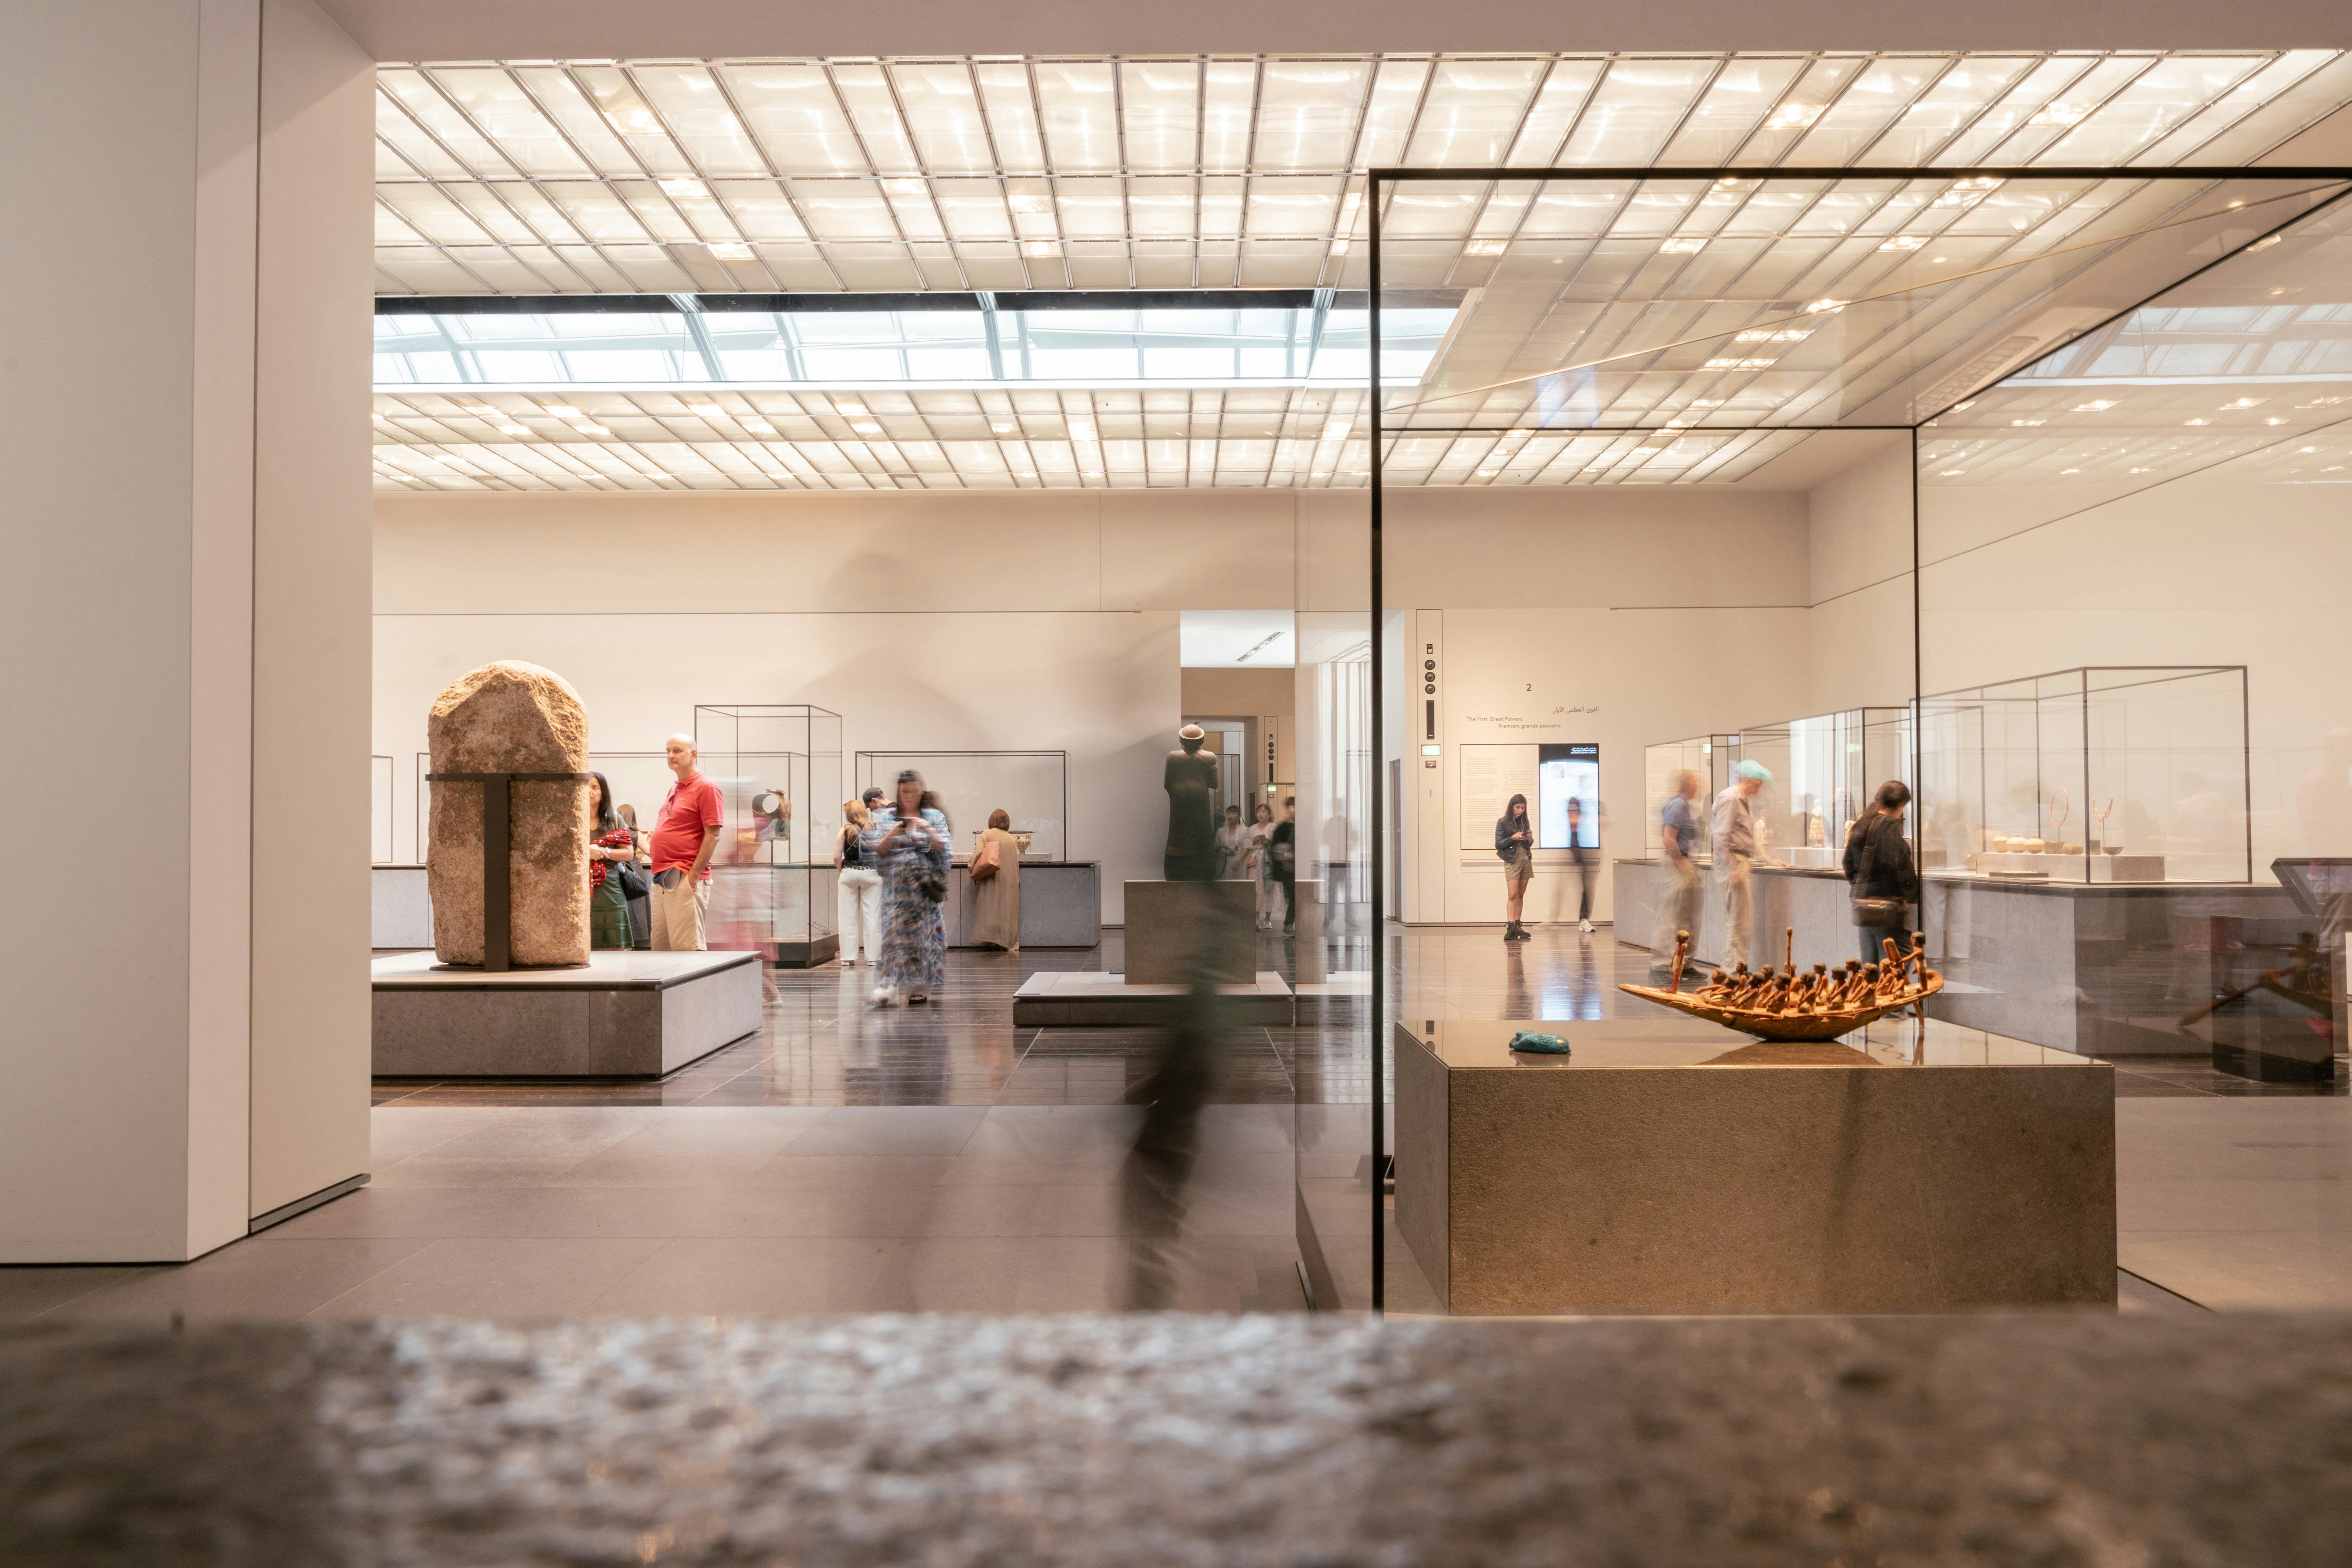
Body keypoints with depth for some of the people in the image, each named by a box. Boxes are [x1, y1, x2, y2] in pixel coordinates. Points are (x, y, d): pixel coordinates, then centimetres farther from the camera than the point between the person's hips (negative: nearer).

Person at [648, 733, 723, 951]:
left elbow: (713, 836, -13)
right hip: (662, 880, 9)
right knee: (660, 947, 9)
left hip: (686, 879, -9)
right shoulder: (673, 790, 21)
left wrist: (694, 874, -18)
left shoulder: (706, 788, -6)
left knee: (686, 948, -10)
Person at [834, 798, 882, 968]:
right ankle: (873, 958, 3)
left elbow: (837, 857, -5)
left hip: (849, 874, 1)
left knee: (848, 917, 7)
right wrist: (882, 872, 8)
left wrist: (842, 871, 11)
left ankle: (848, 958, 8)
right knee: (872, 917, 3)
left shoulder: (845, 830, 0)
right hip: (871, 875, -1)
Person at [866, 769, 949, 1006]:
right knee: (895, 933, -8)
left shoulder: (935, 816, 8)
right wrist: (891, 835, -14)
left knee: (925, 932, -3)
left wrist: (929, 831, -16)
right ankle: (890, 986, -8)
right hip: (896, 886, 0)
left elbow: (945, 849, -1)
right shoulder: (885, 817, 9)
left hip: (926, 885, 0)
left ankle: (920, 987, 4)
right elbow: (877, 852, 3)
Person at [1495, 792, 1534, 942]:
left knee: (1521, 896, 6)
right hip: (1512, 861, -5)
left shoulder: (1525, 823, 11)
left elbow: (1529, 845, 17)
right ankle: (1511, 928, -18)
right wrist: (1513, 838, -20)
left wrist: (1530, 839, -5)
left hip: (1526, 861, 5)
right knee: (1512, 895, -13)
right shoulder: (1503, 822, -2)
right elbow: (1498, 844, -6)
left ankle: (1517, 927, 10)